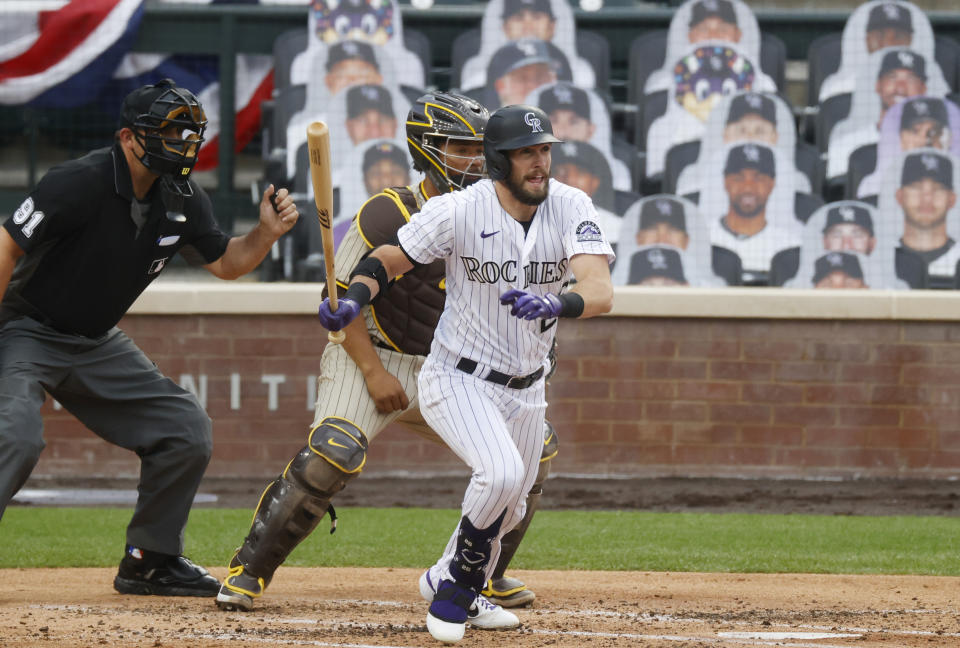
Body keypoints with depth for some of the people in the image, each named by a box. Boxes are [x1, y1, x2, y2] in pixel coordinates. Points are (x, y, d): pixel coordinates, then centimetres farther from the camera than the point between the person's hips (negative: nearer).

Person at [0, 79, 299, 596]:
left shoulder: (182, 200, -2)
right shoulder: (81, 183, -25)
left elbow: (224, 262, 11)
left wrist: (267, 233, -10)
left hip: (99, 344, 7)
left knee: (186, 429, 2)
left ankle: (150, 561, 14)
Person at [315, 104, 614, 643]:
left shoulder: (572, 209, -14)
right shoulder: (458, 212, -18)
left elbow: (600, 292, -27)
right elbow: (388, 259, -5)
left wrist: (558, 304, -49)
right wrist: (353, 299, -26)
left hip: (525, 390, 5)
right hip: (458, 379, -5)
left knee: (508, 510, 19)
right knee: (502, 473, -29)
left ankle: (446, 582, 49)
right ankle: (462, 579, -4)